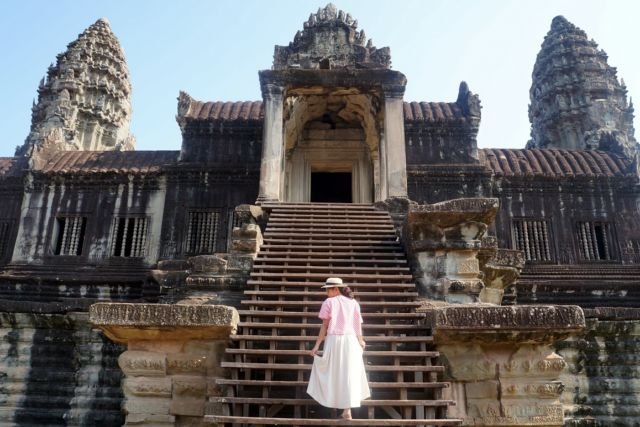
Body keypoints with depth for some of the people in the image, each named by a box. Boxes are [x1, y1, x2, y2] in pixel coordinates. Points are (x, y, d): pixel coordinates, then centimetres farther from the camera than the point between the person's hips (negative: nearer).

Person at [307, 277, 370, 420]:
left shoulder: (329, 302, -3)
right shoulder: (353, 303, 6)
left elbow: (325, 325, -6)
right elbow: (358, 326, 5)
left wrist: (317, 344, -3)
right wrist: (361, 341, 22)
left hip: (334, 340, -2)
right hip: (350, 340, 2)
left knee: (334, 374, 14)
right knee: (349, 375, 7)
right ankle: (347, 409, 4)